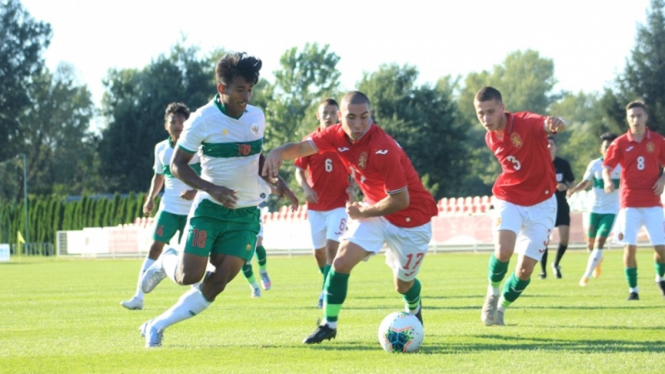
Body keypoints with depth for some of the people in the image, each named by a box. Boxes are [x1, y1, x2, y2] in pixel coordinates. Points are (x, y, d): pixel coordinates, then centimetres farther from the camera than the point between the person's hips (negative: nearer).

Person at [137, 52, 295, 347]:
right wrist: (211, 189, -21)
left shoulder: (257, 117, 4)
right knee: (189, 276, -12)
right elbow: (177, 164, -7)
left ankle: (157, 326, 5)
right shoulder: (202, 120, -12)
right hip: (210, 209, -4)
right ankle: (166, 261, 26)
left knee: (218, 281, -7)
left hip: (246, 214, 4)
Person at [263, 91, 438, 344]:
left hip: (411, 217, -5)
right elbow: (302, 147, -20)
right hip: (375, 209, 5)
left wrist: (364, 213, -15)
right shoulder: (338, 136, -12)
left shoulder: (383, 149, -32)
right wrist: (278, 153, -43)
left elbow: (400, 201, -28)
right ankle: (328, 325, 2)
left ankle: (414, 311, 45)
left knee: (403, 283, 10)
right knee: (341, 262, -12)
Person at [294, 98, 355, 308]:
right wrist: (306, 188, -17)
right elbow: (299, 171, 2)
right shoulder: (309, 141, -1)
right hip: (316, 205, 2)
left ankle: (326, 291, -13)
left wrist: (351, 188, -10)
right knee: (318, 250, 10)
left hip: (338, 204, -2)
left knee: (332, 245, -17)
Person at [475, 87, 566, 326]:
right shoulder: (491, 138, -2)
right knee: (503, 250, -25)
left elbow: (548, 124, -43)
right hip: (509, 200, 2)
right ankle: (493, 292, 3)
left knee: (525, 268, -3)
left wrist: (555, 124, -64)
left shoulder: (526, 123, -20)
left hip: (541, 205, -2)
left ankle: (502, 306, 25)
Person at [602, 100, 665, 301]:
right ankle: (633, 289, 3)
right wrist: (607, 181, -25)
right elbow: (606, 167, -4)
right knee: (630, 247, -9)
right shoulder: (620, 143, 0)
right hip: (629, 203, -1)